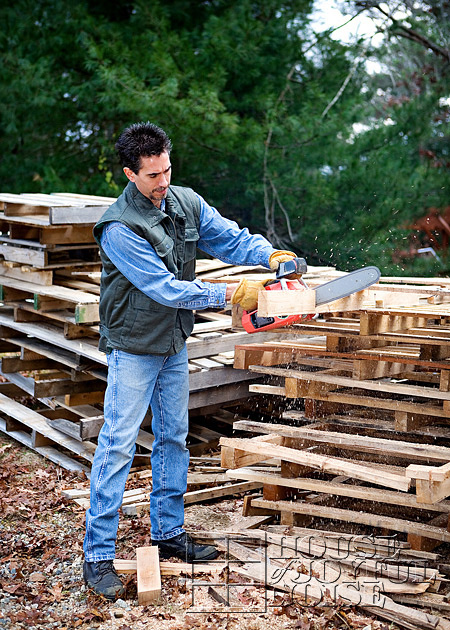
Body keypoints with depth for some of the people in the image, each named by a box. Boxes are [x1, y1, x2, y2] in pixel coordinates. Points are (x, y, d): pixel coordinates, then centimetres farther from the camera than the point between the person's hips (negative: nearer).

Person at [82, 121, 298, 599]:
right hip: (133, 350, -7)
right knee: (117, 448, -5)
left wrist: (269, 255, -18)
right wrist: (230, 294, -23)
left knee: (173, 440, 14)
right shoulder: (119, 228, -24)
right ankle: (97, 557, 1)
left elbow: (229, 237, 2)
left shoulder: (186, 203, -2)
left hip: (174, 345, 7)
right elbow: (165, 288, -26)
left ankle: (169, 533, 28)